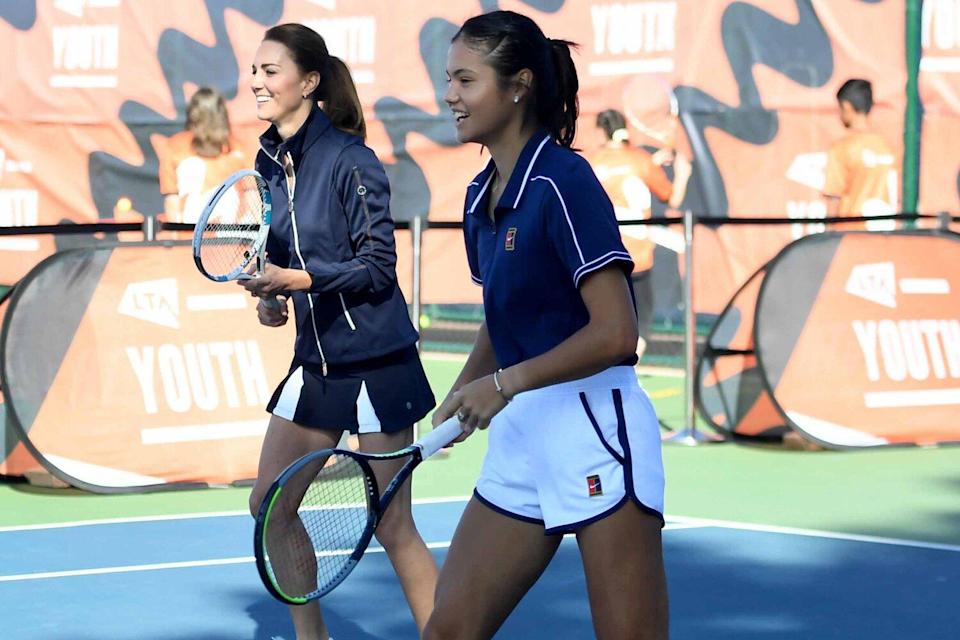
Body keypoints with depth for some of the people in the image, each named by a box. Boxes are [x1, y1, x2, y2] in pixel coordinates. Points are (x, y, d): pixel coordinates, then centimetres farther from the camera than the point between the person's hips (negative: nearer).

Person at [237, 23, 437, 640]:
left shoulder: (349, 160, -15)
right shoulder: (271, 162, 7)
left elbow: (378, 266, -16)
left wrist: (296, 278, -25)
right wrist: (271, 295, -1)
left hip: (376, 362, -8)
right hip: (315, 362, 8)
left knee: (392, 526, -4)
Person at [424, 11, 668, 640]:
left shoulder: (562, 181, -14)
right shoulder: (480, 196, 12)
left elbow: (617, 333, -19)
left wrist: (505, 383, -18)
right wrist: (457, 401, 8)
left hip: (596, 428, -8)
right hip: (519, 433, 8)